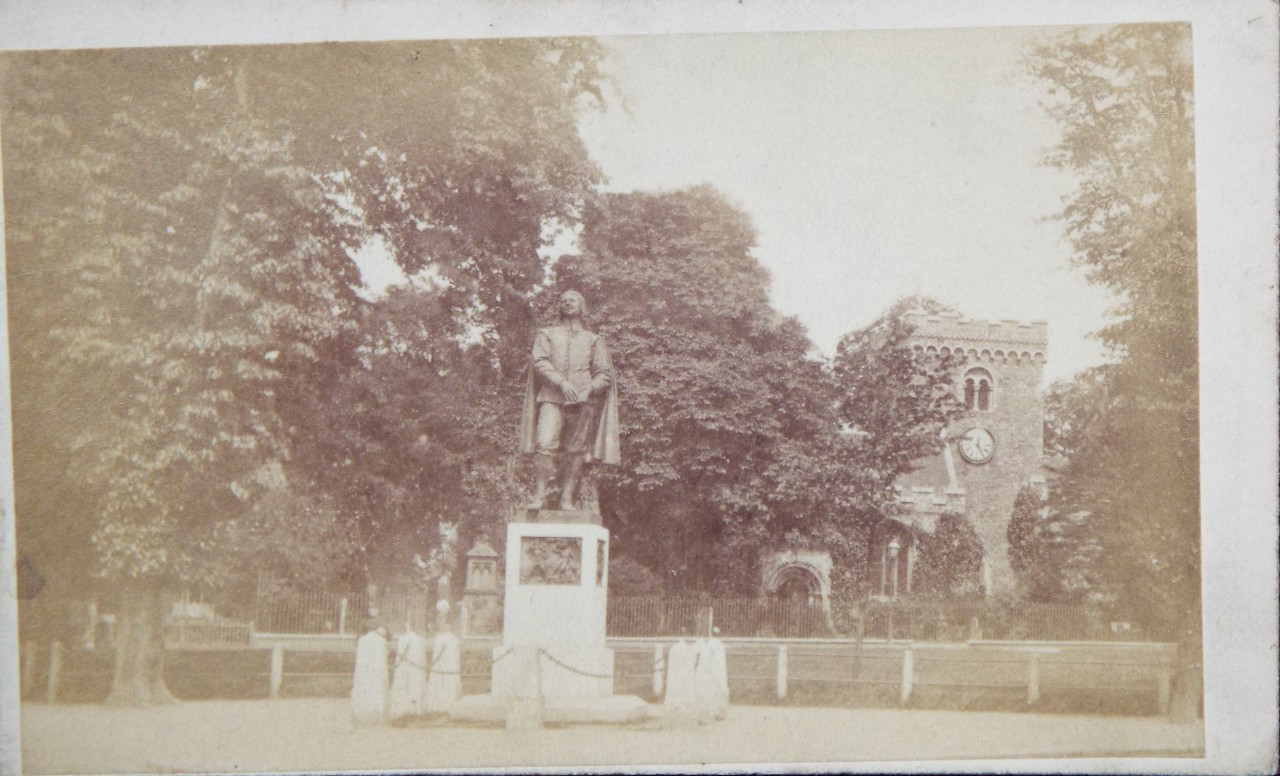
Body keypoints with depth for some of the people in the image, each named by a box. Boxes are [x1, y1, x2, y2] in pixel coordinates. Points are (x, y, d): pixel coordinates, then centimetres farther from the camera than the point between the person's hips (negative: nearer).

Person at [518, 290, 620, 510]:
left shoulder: (593, 340, 22)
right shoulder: (546, 335, 20)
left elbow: (604, 373, 14)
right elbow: (540, 362, 3)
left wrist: (588, 389, -7)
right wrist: (561, 383, -13)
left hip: (583, 401, 1)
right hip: (552, 397, -1)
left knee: (575, 451, -4)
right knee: (545, 444, -17)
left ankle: (567, 498, 1)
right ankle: (540, 495, -14)